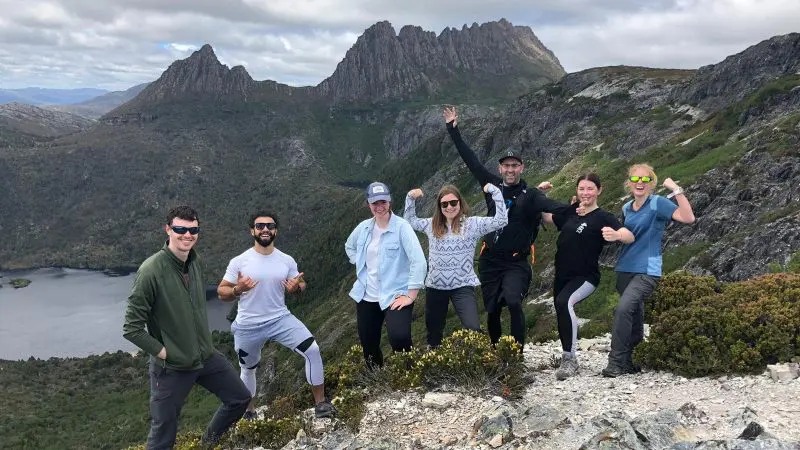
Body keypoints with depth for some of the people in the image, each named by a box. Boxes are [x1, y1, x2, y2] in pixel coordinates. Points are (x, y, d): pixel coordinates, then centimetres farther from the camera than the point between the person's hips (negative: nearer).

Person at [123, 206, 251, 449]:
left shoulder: (196, 262, -1)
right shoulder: (151, 271, -23)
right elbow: (131, 328, -20)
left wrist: (203, 342, 12)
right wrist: (162, 352, -16)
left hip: (206, 356, 7)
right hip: (171, 367, -7)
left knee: (240, 398, 18)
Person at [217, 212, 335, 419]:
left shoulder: (287, 261, -3)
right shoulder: (239, 262, -10)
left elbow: (301, 284, 10)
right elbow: (221, 292, -5)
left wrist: (296, 287, -16)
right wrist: (238, 289, -28)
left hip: (281, 319, 1)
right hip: (248, 327, -1)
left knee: (312, 350, -17)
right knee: (248, 369, 19)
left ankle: (320, 402, -3)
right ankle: (249, 412, 44)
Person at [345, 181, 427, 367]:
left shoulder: (401, 227, -13)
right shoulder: (363, 227, 4)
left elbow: (419, 261, -20)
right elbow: (349, 246, 26)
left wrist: (411, 296, -20)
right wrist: (359, 265, 11)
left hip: (394, 296, -6)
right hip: (366, 296, 6)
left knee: (400, 339, -29)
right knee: (368, 346, 14)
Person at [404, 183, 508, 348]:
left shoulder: (472, 224, -4)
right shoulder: (432, 225, 7)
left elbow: (501, 220, -12)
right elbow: (409, 221, 20)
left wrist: (494, 191, -15)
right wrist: (410, 198, 8)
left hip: (462, 286, -3)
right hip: (435, 286, 4)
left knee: (473, 329, -21)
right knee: (433, 332, 15)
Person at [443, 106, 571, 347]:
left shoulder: (530, 195, -7)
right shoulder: (493, 186, 3)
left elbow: (552, 205, -25)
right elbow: (471, 159, 6)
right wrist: (453, 129, 7)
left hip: (516, 263, -4)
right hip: (489, 260, 4)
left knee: (513, 302, -26)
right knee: (492, 310, 10)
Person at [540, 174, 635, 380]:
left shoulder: (603, 217, -10)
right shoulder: (570, 212, 6)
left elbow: (630, 237, -24)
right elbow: (546, 217, 22)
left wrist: (616, 235, -47)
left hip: (585, 277, -7)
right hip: (562, 276, 7)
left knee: (564, 302, -32)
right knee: (562, 315, 15)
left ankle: (570, 358, -23)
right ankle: (568, 362, 37)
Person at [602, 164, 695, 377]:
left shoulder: (658, 203, -7)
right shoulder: (626, 208, 12)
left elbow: (688, 218, -21)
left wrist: (676, 190, -24)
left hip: (647, 271, -6)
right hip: (625, 270, 7)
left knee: (624, 308, -24)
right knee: (634, 318, 14)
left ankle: (616, 363, -18)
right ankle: (631, 363, 26)